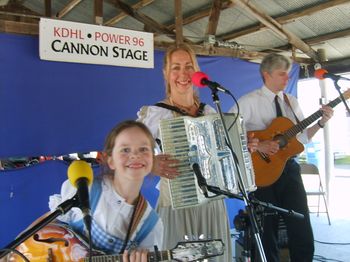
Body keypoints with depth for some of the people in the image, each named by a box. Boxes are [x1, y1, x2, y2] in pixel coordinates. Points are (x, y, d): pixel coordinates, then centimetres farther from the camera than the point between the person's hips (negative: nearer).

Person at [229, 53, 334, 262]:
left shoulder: (292, 102, 10)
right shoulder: (249, 102, -7)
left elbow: (303, 137, 13)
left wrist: (321, 123, -1)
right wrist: (257, 146, -23)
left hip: (289, 168, 5)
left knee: (303, 234, 5)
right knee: (267, 234, 9)